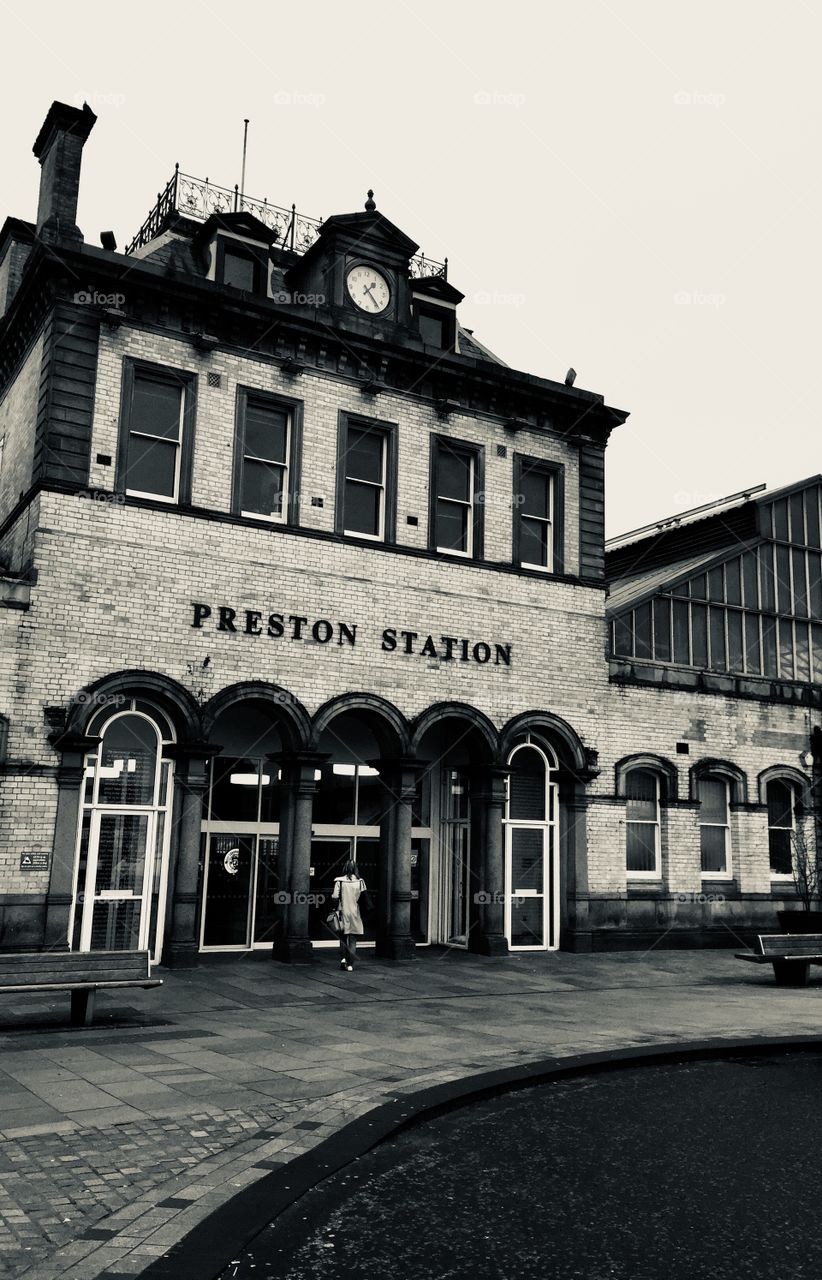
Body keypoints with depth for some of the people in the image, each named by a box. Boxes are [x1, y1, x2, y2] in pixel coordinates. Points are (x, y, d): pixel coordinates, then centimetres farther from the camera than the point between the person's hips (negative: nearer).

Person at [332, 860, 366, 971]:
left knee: (343, 937, 15)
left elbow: (335, 898, -9)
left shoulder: (340, 881, -6)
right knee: (353, 939, 6)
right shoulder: (360, 881, -3)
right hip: (355, 913, 1)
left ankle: (344, 957, -1)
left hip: (343, 912, -1)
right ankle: (350, 964, 2)